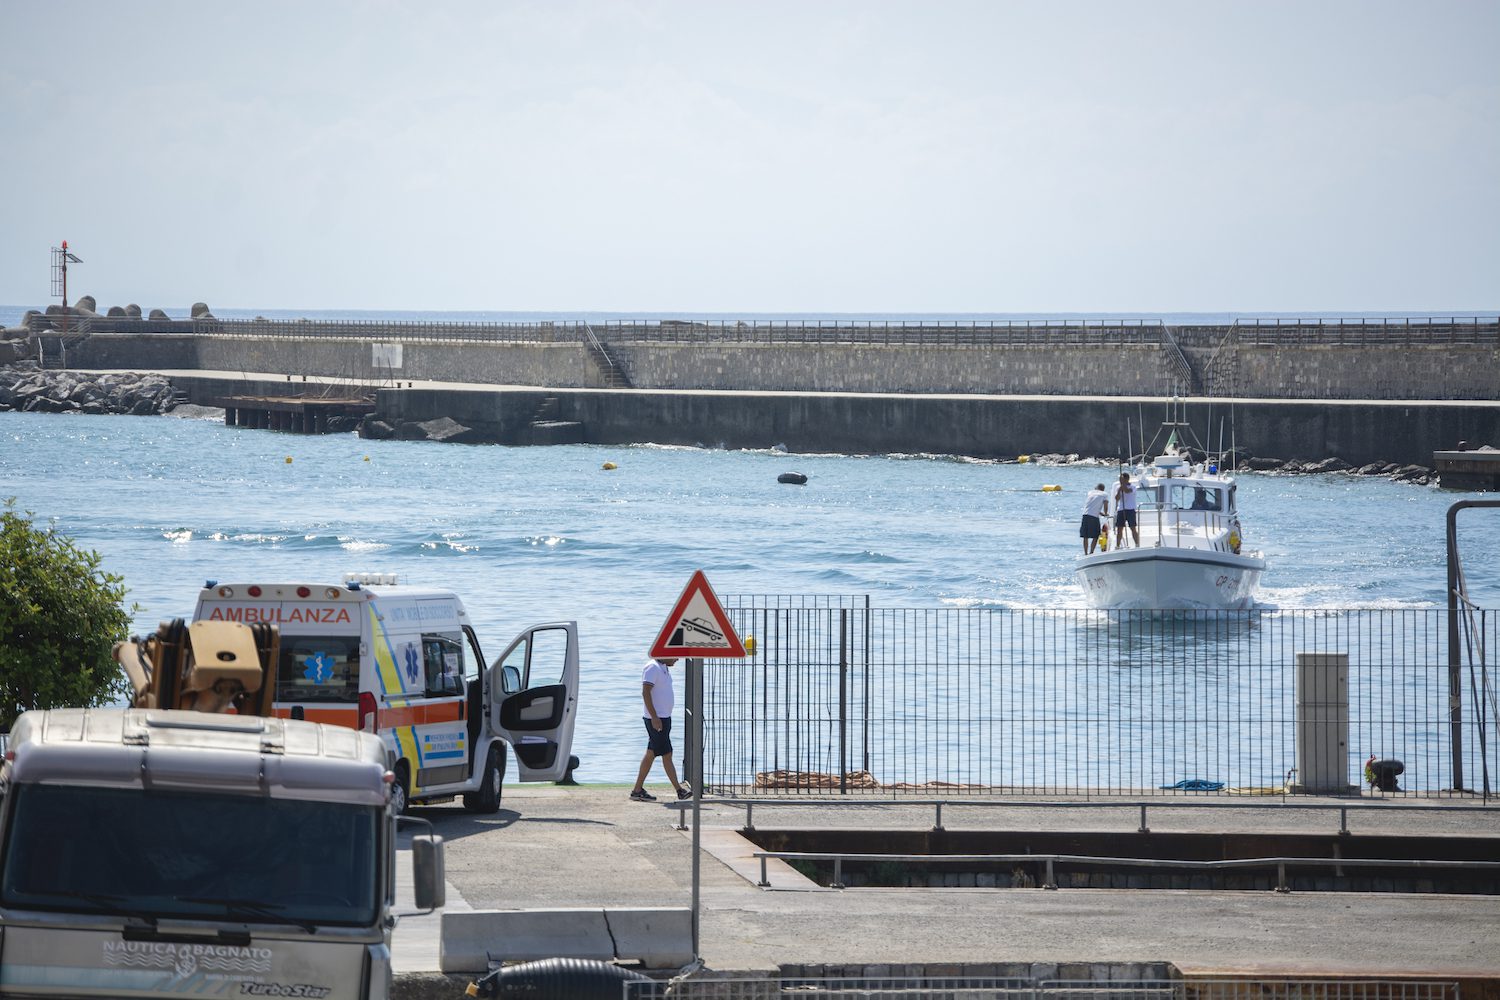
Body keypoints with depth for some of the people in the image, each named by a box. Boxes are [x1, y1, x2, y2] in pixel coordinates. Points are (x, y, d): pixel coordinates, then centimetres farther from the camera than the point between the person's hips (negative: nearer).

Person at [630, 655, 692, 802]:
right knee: (667, 754, -5)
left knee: (651, 755, 10)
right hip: (656, 719, -10)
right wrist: (654, 717, -24)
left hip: (663, 718, 10)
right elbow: (645, 692, -21)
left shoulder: (664, 668, 15)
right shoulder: (652, 668, -15)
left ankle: (637, 790, 12)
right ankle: (679, 790, -2)